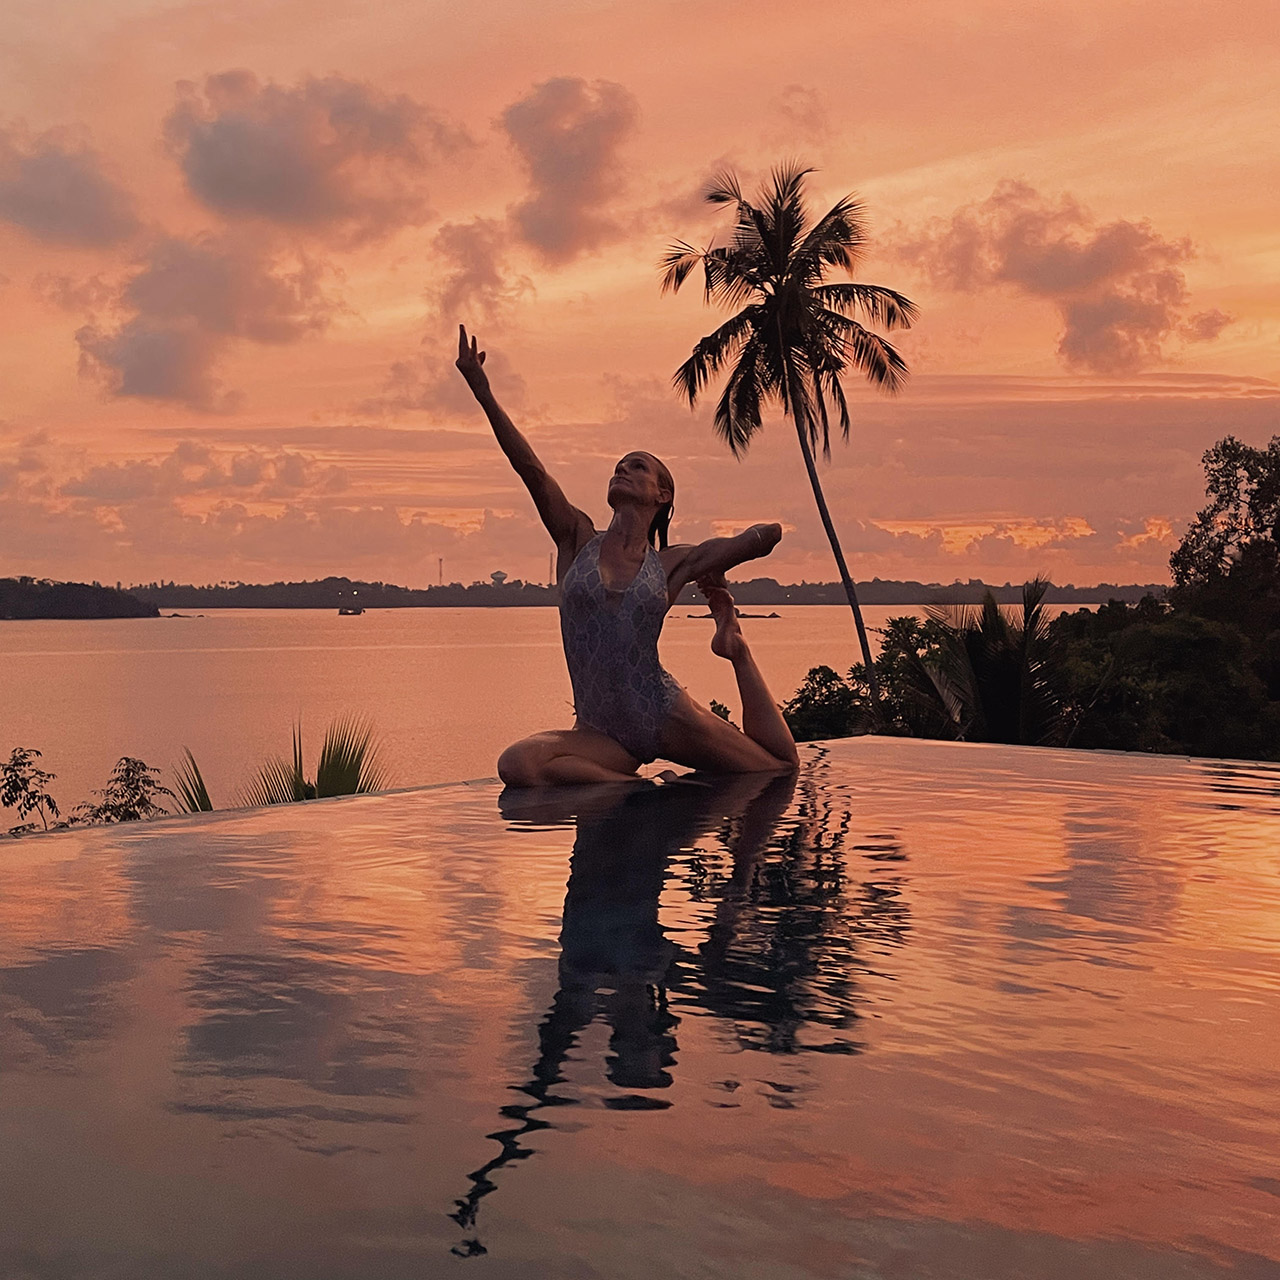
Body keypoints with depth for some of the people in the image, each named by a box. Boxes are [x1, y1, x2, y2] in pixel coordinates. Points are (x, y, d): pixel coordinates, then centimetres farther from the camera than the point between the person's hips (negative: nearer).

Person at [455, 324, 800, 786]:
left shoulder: (674, 563, 6)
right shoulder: (578, 540, 7)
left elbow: (769, 533, 9)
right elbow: (530, 469, -7)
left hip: (665, 714, 0)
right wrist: (482, 391, -16)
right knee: (517, 765, -29)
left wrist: (713, 575, 15)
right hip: (600, 732, 0)